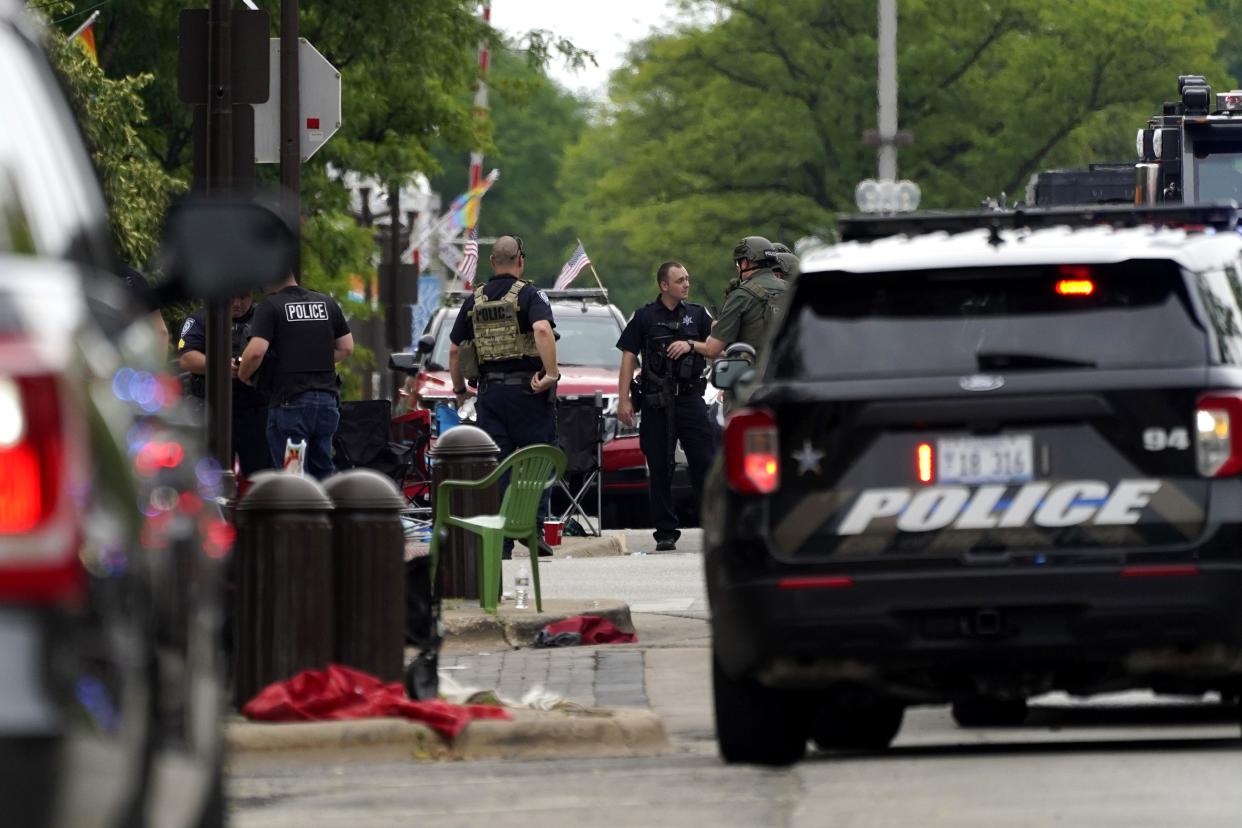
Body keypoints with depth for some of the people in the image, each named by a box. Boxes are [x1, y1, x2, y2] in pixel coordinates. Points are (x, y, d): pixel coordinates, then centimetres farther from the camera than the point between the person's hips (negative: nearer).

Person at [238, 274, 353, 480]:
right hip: (327, 399, 6)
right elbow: (346, 347, 15)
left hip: (290, 400, -6)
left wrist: (243, 375, 0)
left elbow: (256, 351, -18)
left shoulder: (270, 307, -7)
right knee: (322, 473, 14)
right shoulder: (327, 303, 12)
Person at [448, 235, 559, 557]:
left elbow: (454, 350, 13)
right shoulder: (529, 295, -5)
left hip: (490, 390, 4)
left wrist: (459, 389, 25)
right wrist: (551, 373, -22)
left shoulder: (474, 301, 10)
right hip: (527, 387, -4)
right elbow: (542, 330, -25)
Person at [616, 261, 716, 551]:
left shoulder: (697, 314, 12)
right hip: (656, 403, -1)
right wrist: (623, 399, -3)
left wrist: (691, 345, -7)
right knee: (659, 470, 2)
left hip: (690, 397, 1)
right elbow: (628, 357, 4)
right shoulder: (645, 317, 6)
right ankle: (665, 532, 7)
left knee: (705, 462, -6)